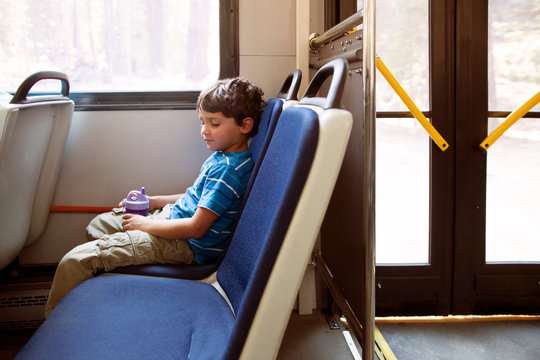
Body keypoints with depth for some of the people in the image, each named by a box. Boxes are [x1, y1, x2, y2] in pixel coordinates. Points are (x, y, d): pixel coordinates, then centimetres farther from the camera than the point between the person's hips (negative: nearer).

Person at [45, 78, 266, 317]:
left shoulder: (229, 170, -25)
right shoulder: (222, 157, 6)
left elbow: (196, 228, -27)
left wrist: (145, 224, -15)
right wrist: (152, 202, 10)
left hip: (185, 244, -11)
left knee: (75, 261, -16)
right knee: (99, 224, 29)